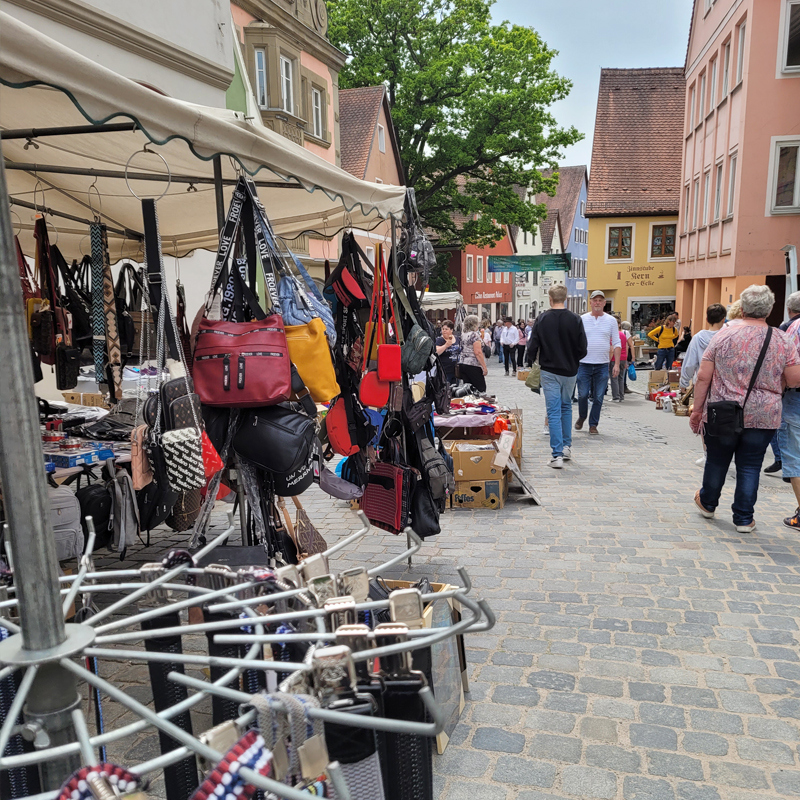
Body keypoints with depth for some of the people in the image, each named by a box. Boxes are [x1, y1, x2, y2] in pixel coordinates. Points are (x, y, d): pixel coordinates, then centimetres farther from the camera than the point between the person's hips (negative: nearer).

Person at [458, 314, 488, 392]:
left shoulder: (463, 334, 12)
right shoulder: (475, 335, -11)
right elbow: (478, 352, -17)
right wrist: (484, 367, -15)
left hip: (462, 364, 8)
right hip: (473, 365, -8)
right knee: (481, 388, -1)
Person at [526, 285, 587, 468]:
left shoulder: (542, 319, -8)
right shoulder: (575, 319, -5)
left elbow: (533, 346, -6)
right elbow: (582, 348, -3)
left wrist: (529, 363, 11)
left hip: (550, 371, -2)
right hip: (570, 371, 2)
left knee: (554, 411, 0)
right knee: (566, 407, 21)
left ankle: (557, 455, -4)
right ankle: (567, 447, 26)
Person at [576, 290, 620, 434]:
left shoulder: (611, 320, 5)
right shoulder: (582, 319, 4)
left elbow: (616, 344, 6)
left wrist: (617, 364, -3)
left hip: (602, 365, 1)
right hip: (584, 364, 0)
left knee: (598, 397, 3)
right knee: (582, 395, 2)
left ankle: (593, 424, 16)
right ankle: (581, 417, 29)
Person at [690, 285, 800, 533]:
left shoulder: (723, 335, -7)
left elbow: (703, 377, -8)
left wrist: (697, 409, 1)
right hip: (763, 417, 0)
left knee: (716, 461, 16)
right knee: (750, 467, 10)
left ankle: (707, 503, 36)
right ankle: (744, 518, 16)